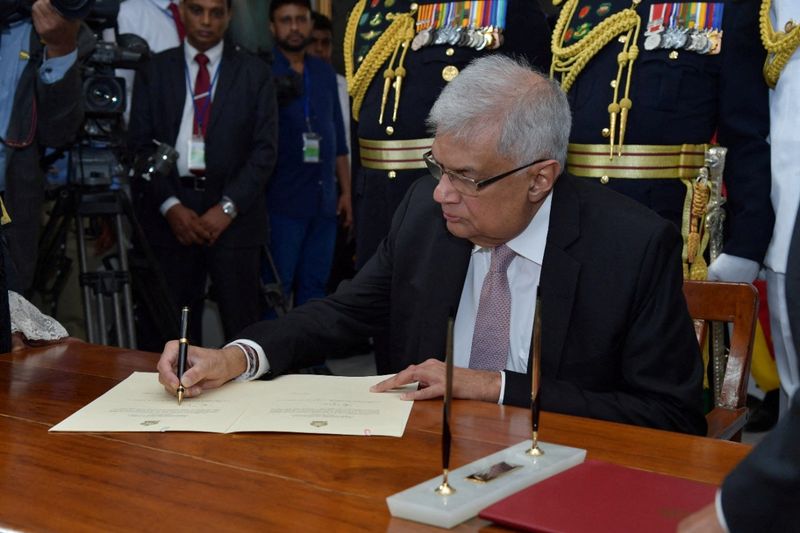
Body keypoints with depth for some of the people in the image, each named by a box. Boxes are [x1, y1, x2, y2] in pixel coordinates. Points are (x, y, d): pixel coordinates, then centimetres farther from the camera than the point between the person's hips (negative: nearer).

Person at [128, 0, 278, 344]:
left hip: (234, 214, -1)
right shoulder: (154, 70, 9)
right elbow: (140, 145, 5)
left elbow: (264, 148, 1)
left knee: (242, 325, -2)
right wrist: (170, 206, -7)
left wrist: (228, 207, -9)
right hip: (171, 215, 1)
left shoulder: (254, 73, 7)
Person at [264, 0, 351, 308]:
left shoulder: (324, 73, 14)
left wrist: (345, 190, 14)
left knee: (315, 284, 10)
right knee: (276, 287, -1)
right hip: (281, 201, -5)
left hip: (324, 201, 5)